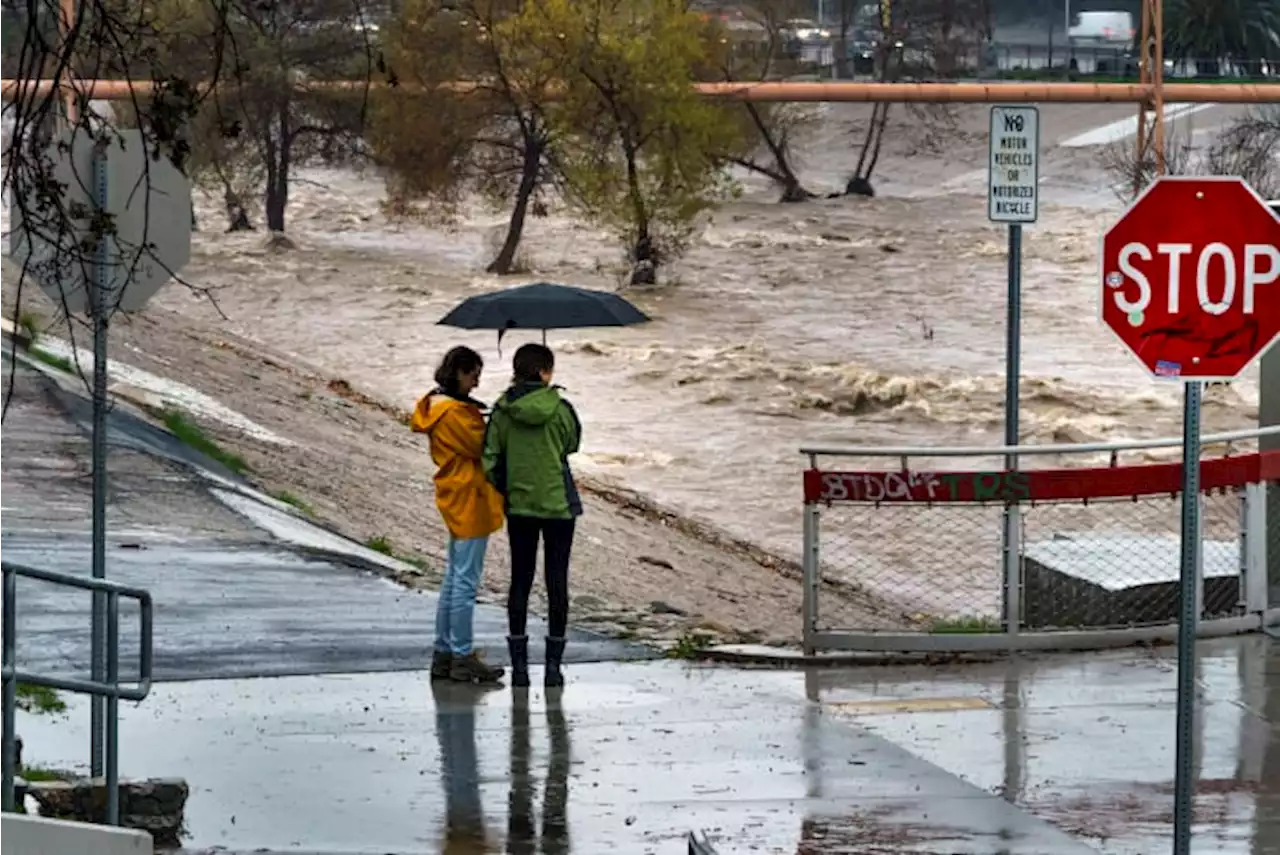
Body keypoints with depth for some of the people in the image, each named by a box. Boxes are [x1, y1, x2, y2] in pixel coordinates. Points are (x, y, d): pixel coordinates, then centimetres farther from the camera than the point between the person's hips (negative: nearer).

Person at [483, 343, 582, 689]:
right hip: (558, 504, -2)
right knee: (557, 581, 5)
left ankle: (519, 663, 9)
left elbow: (490, 459, -4)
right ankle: (554, 663, 6)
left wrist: (502, 490, 12)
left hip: (519, 505, 2)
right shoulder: (559, 409, -12)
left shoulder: (503, 411, -5)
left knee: (520, 581, 9)